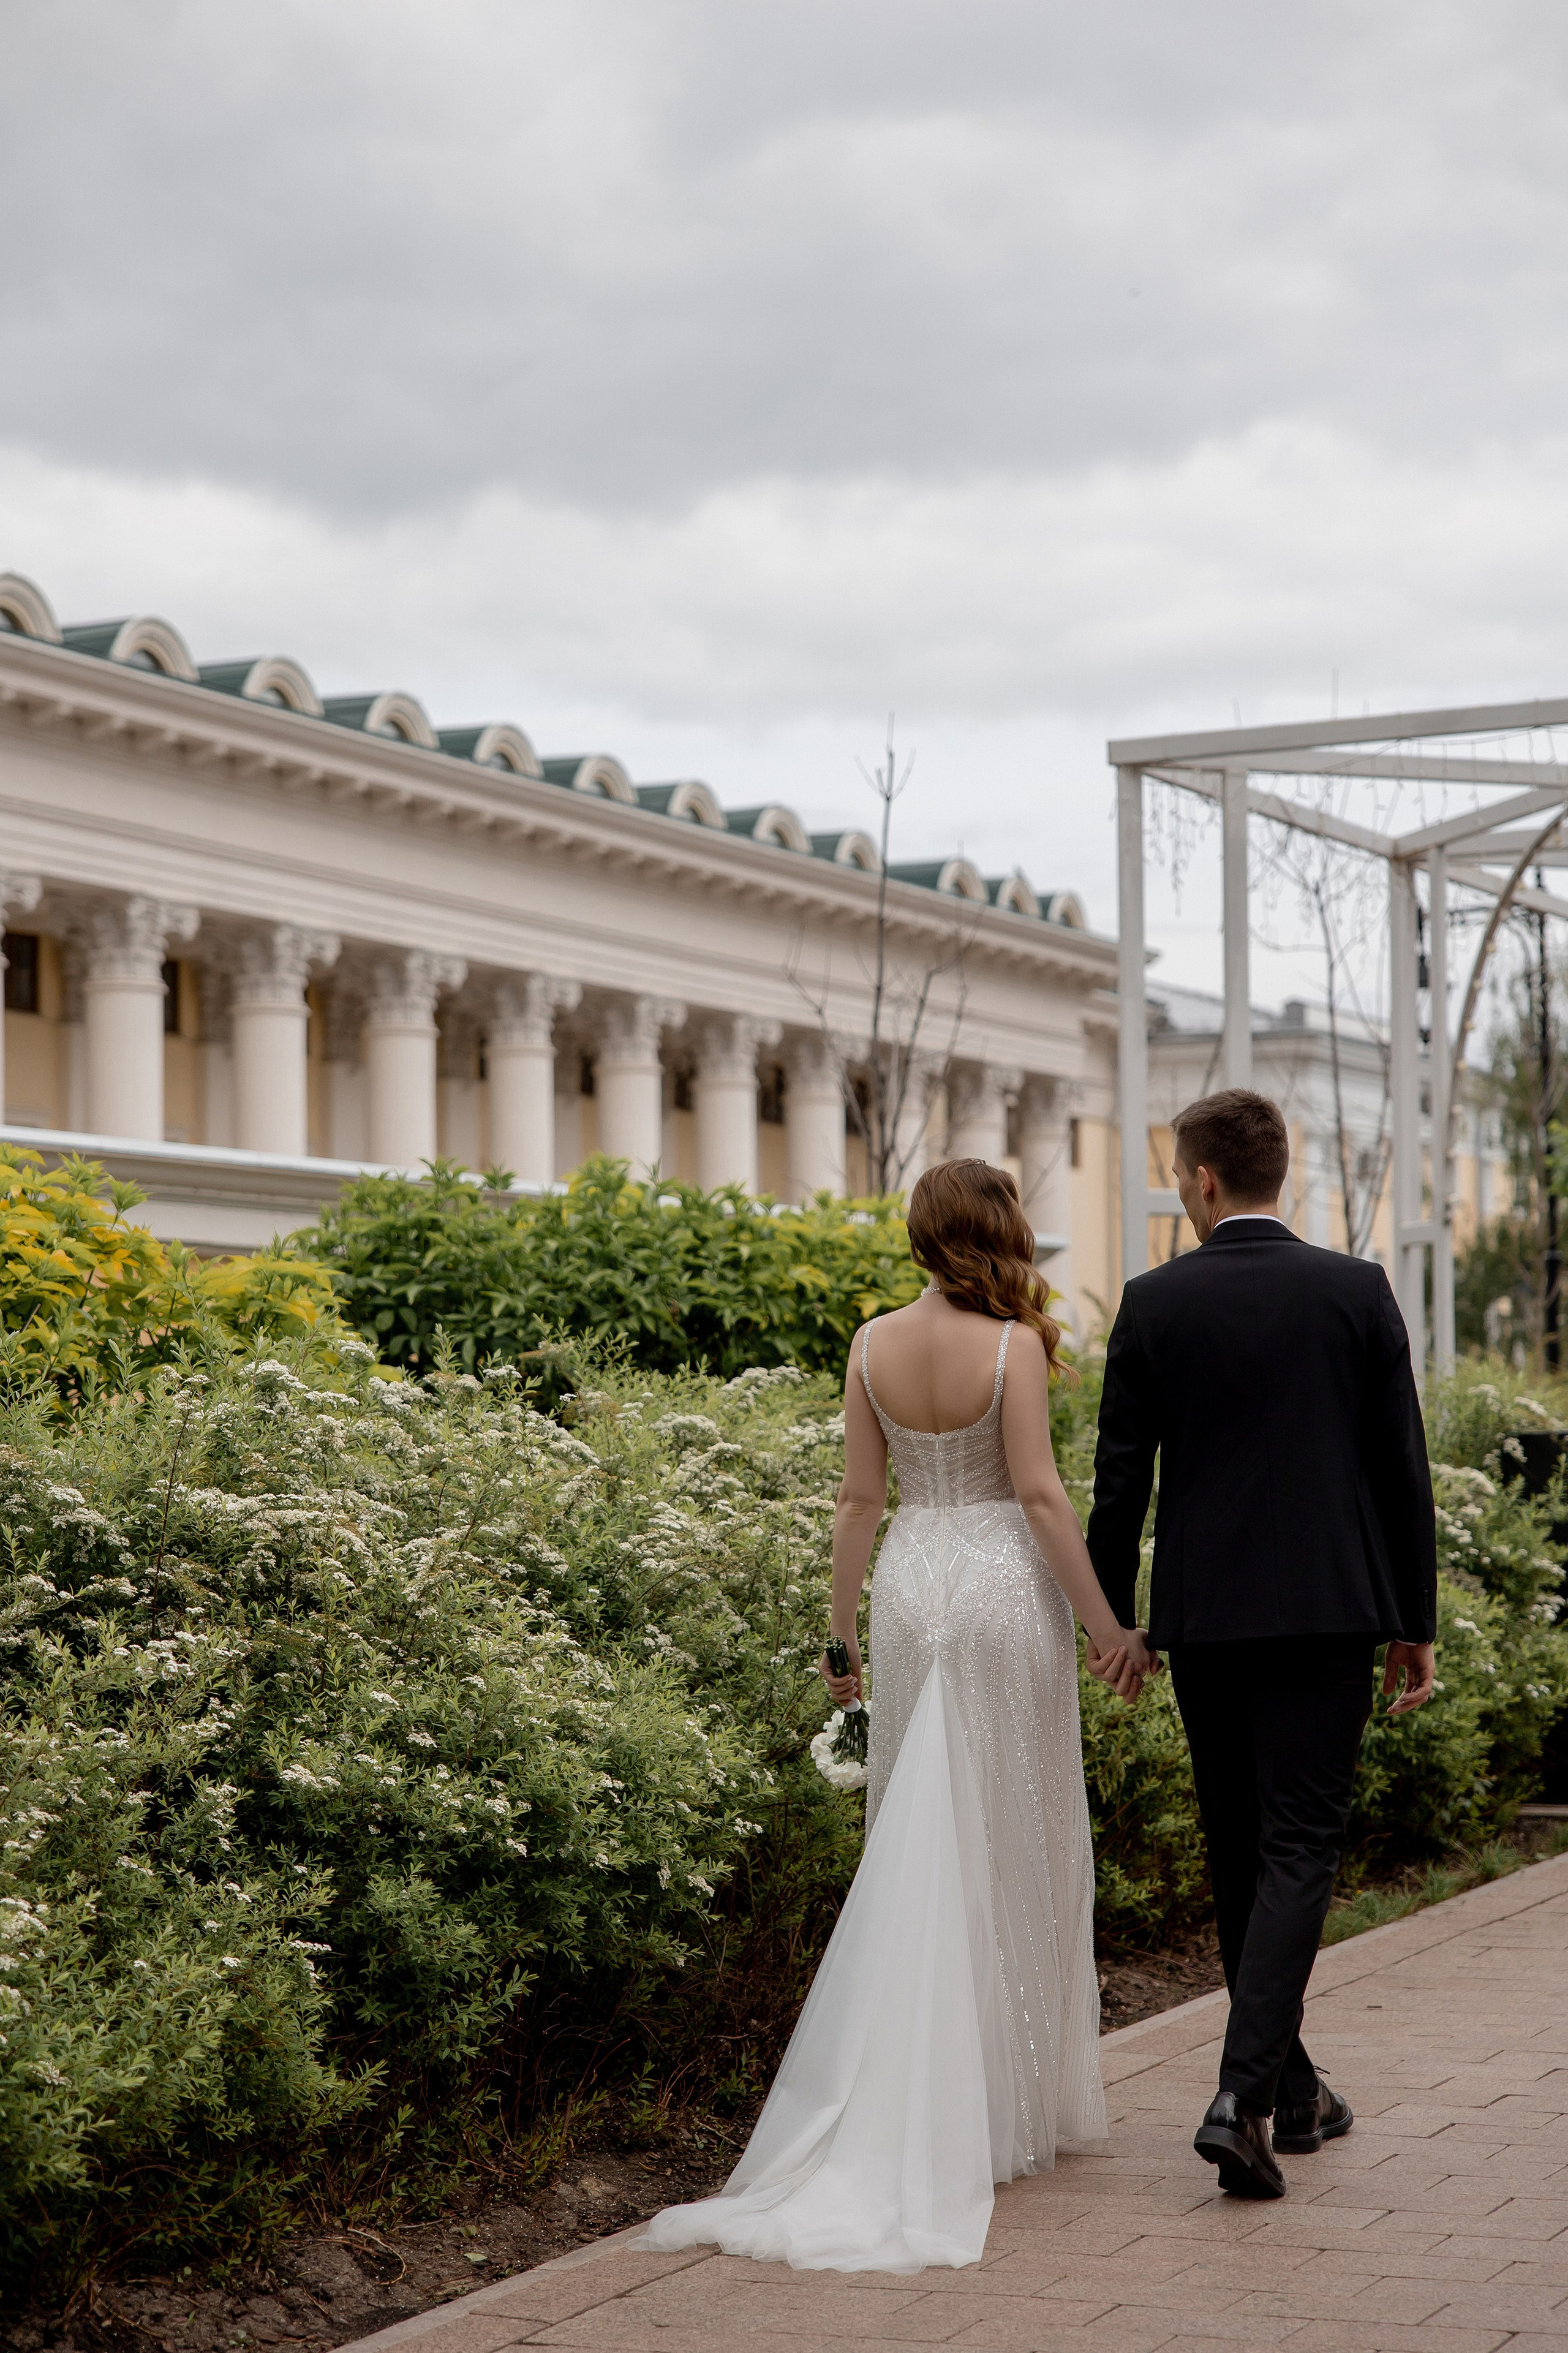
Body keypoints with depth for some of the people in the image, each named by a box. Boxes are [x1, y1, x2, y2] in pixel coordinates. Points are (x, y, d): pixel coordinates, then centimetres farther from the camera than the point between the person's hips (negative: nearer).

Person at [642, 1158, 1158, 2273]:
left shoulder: (875, 1344, 2)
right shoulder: (1012, 1347, -11)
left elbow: (861, 1498, 5)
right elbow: (1040, 1493, -12)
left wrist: (842, 1631, 12)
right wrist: (1109, 1625, -7)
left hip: (910, 1589, 4)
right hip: (1006, 1590, -4)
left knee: (922, 1841, 10)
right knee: (1014, 1842, 6)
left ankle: (922, 2104, 12)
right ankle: (1012, 2104, 12)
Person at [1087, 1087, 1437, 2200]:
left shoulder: (1154, 1303, -2)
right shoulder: (1357, 1292, -2)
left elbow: (1120, 1477, 0)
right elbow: (1403, 1470, 0)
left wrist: (1111, 1617, 11)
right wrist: (1417, 1624, 7)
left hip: (1203, 1617, 1)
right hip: (1327, 1610, -1)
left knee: (1241, 1853, 14)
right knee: (1299, 1849, -2)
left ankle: (1294, 2089, 24)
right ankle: (1245, 2094, -16)